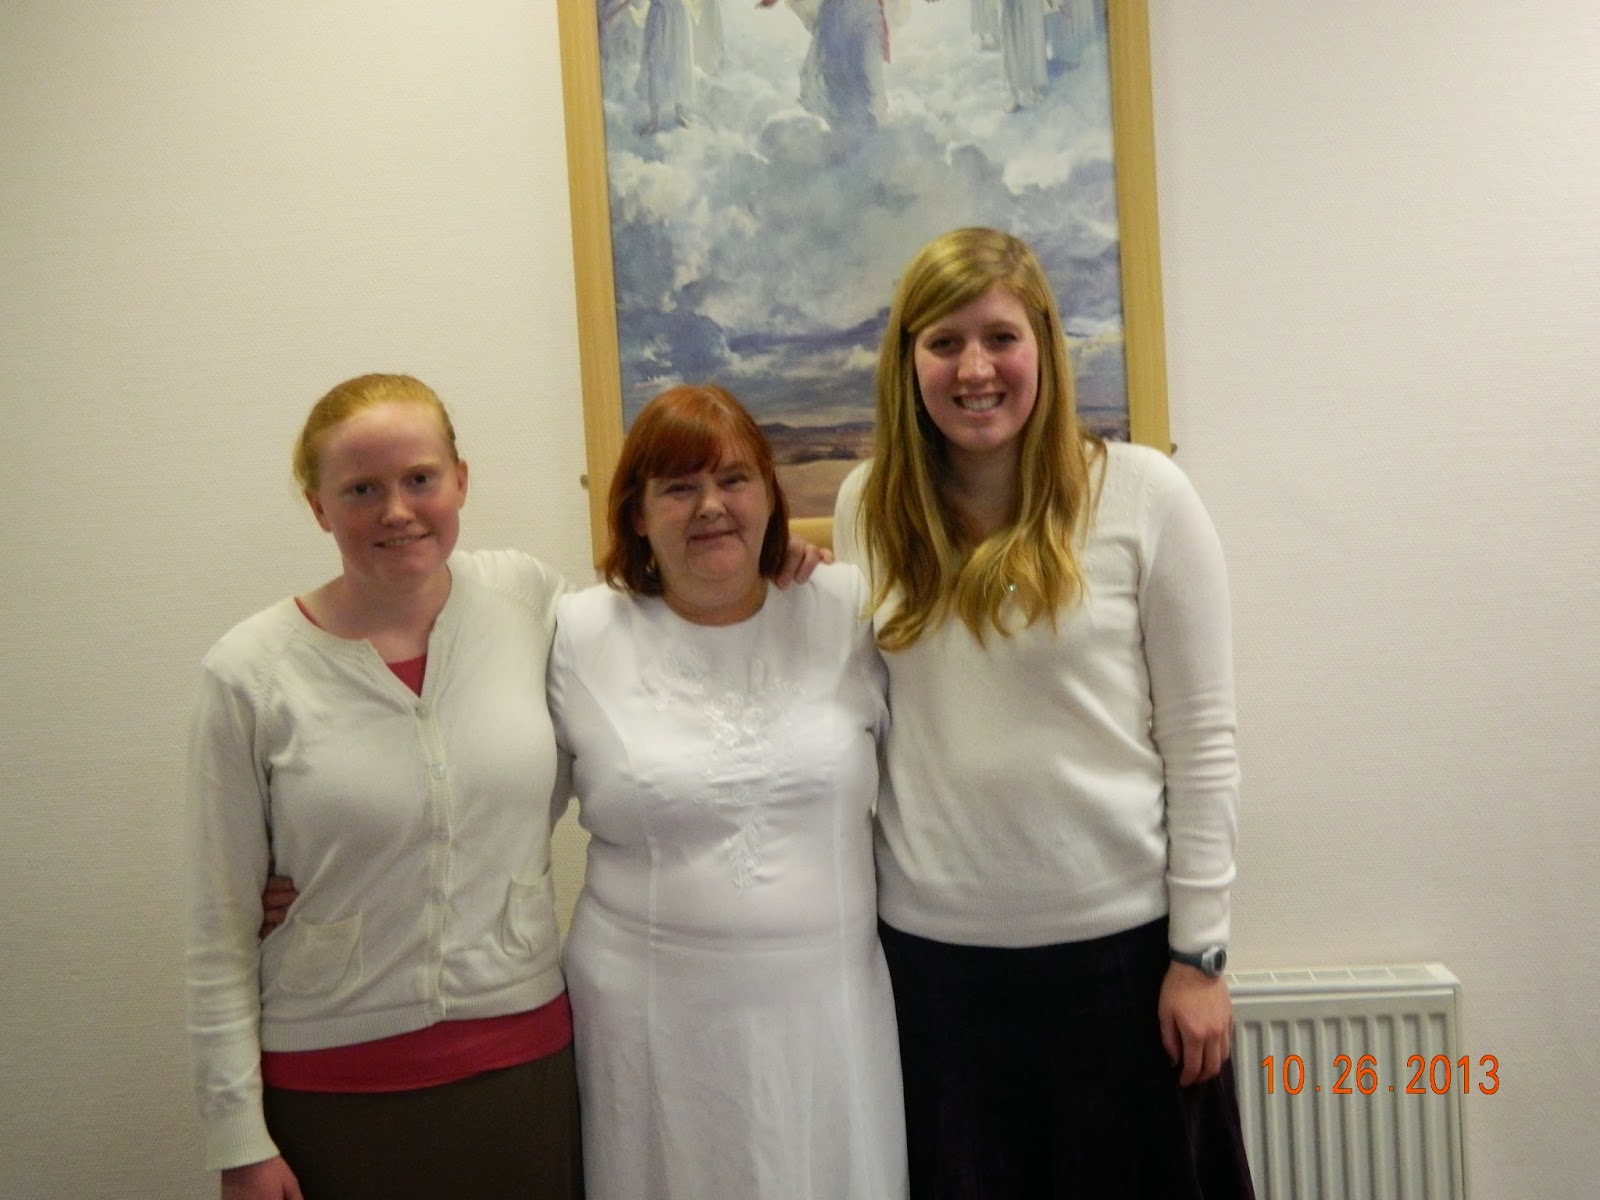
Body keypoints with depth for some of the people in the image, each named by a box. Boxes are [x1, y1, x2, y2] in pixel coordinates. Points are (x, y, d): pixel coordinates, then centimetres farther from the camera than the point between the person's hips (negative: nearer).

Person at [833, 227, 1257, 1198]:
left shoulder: (1142, 493, -8)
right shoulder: (869, 505, 1)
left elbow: (1203, 738, -6)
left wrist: (1198, 950, -6)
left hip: (1117, 936, -2)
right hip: (931, 942, 3)